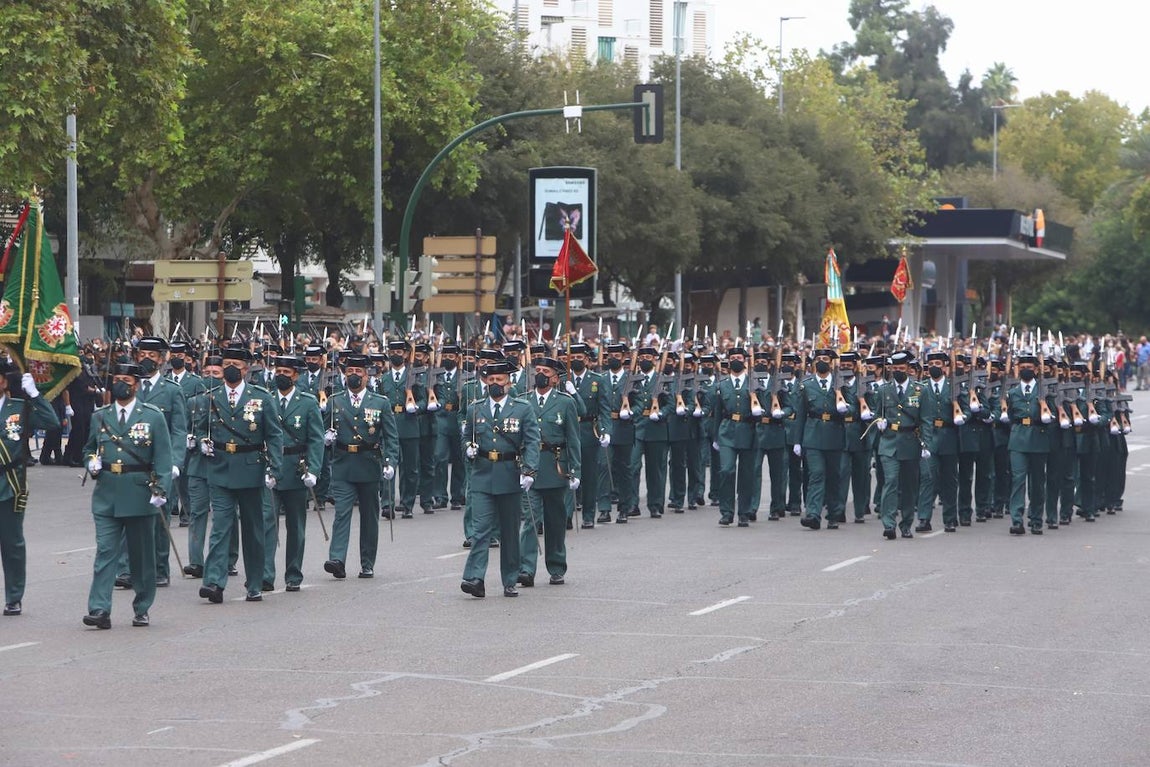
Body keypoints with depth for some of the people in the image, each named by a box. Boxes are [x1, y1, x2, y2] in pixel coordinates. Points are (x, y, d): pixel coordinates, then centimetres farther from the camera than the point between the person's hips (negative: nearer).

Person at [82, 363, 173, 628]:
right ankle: (100, 610, -13)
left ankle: (142, 610, 18)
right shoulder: (99, 417, 10)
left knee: (142, 554, 7)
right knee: (105, 551, -7)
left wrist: (161, 489, -13)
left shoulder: (153, 417, 1)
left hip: (140, 495, -2)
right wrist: (92, 462, 0)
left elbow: (163, 457, -2)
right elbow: (89, 448, 23)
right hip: (106, 496, 2)